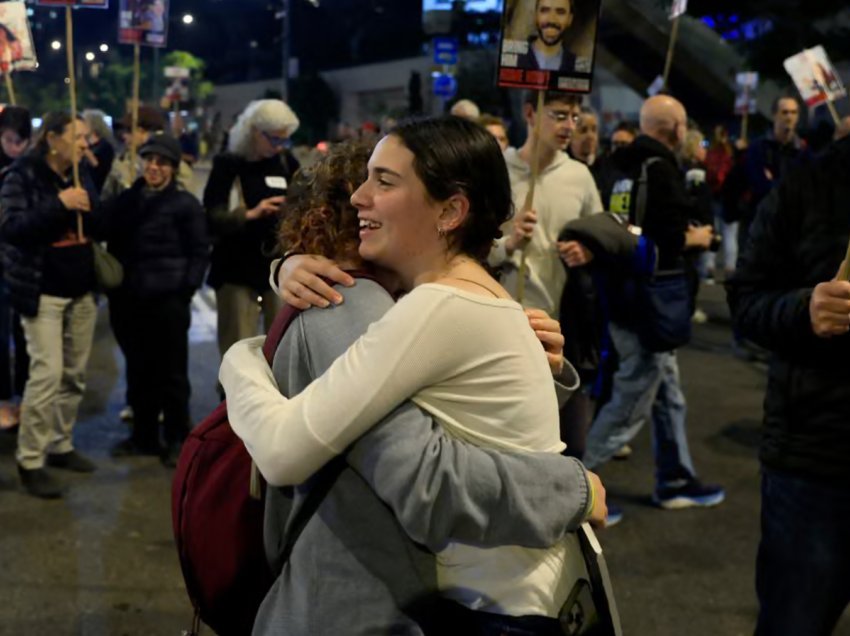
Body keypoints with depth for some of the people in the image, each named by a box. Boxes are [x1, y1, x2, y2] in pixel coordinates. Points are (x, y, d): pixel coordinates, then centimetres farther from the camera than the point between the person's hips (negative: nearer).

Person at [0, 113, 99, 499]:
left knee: (75, 374, 7)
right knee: (47, 372, -11)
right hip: (42, 291, -6)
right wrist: (59, 204, -24)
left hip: (81, 289, 6)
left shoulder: (81, 175, 10)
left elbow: (95, 224, 21)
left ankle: (60, 446, 21)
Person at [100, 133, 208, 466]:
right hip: (129, 300, 5)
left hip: (168, 300, -5)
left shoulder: (185, 204, -4)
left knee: (171, 372, 3)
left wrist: (185, 290, -11)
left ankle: (176, 440, 14)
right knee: (138, 369, 12)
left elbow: (200, 252, -4)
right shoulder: (125, 200, 10)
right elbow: (109, 241, 14)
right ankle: (144, 435, 25)